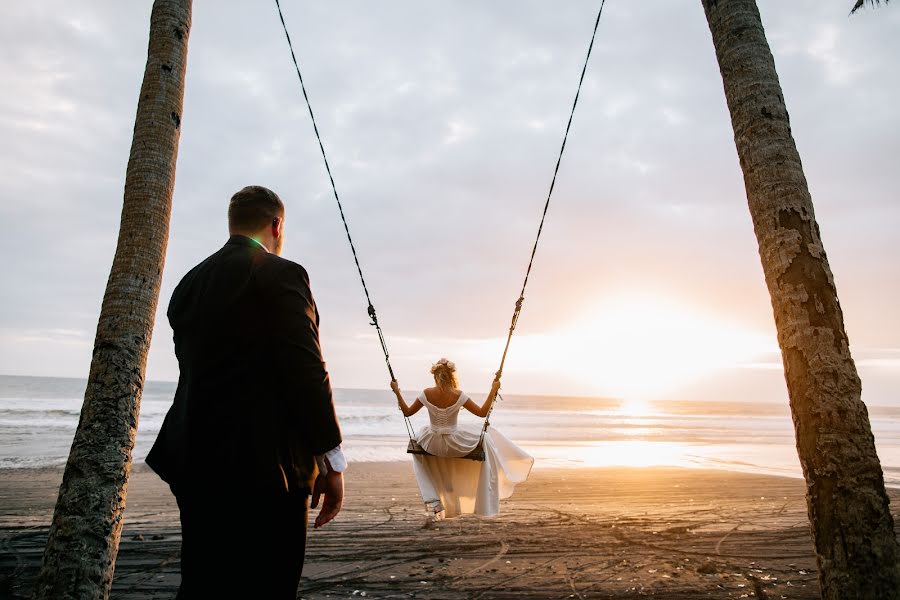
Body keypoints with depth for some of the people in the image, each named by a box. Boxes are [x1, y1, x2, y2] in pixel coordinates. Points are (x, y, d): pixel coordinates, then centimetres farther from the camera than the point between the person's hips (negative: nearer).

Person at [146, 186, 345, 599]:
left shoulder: (189, 282, 12)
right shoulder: (281, 274, -11)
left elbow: (196, 371, 14)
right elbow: (306, 372, -16)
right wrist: (330, 461, -10)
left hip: (198, 461, 8)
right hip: (263, 465, -8)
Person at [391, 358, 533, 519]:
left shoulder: (427, 394, -11)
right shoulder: (458, 395, -17)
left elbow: (407, 412, 0)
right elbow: (482, 412, -10)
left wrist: (397, 392, 9)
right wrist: (493, 391, -3)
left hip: (432, 445, 2)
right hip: (454, 445, -2)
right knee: (486, 439, 25)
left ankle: (432, 501, 29)